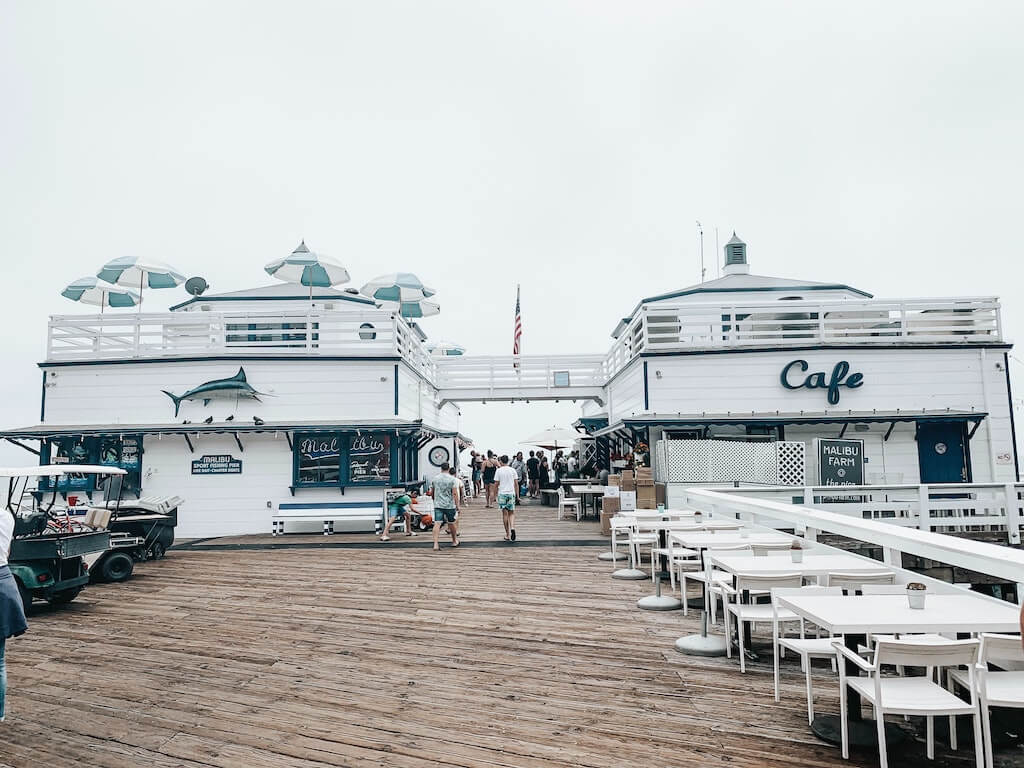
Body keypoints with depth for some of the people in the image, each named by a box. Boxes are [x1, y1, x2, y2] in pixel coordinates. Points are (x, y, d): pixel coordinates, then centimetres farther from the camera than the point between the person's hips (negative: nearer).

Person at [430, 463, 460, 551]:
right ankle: (454, 541, 33)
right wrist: (457, 505, -5)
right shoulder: (452, 479, -6)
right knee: (451, 523, 15)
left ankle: (435, 544, -17)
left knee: (437, 524, -6)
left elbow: (431, 492, 14)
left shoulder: (435, 479, 5)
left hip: (438, 505, 2)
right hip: (449, 505, -1)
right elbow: (454, 493, -10)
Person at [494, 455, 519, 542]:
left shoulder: (499, 470, -3)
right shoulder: (512, 470, 3)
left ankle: (507, 534, 7)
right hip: (511, 493, 1)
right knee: (511, 513, 11)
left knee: (505, 514, 4)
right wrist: (517, 495, 9)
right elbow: (516, 483, 2)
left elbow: (496, 483, -3)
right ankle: (512, 528, -16)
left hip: (502, 493, -1)